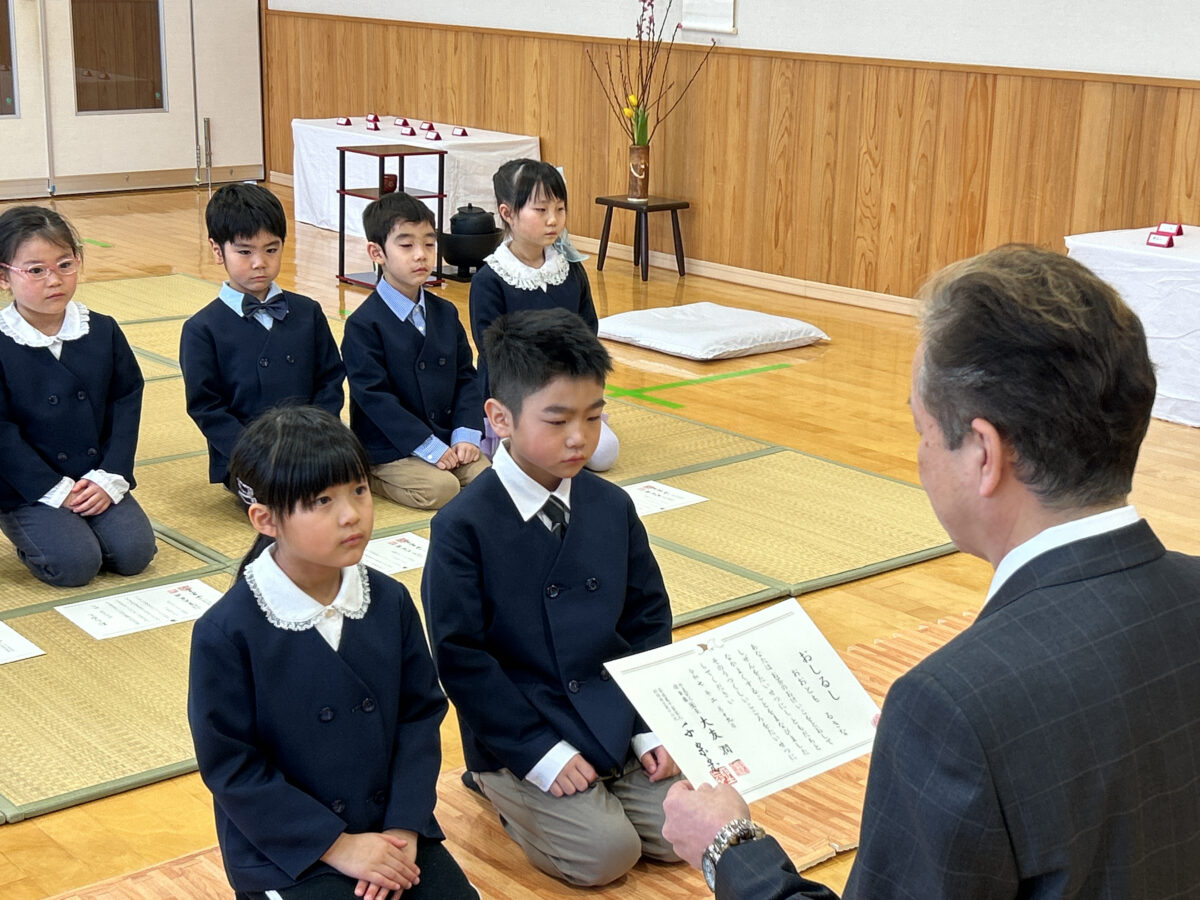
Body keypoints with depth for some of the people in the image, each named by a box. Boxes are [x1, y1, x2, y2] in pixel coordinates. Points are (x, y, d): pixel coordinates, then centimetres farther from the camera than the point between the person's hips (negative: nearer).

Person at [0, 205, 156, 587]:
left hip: (97, 482, 4)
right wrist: (56, 490, -15)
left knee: (133, 552, -13)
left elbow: (126, 403, 1)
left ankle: (75, 525, 17)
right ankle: (31, 535, 11)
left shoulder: (103, 332, 1)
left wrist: (111, 478, -9)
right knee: (75, 563, -21)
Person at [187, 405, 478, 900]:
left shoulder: (390, 601, -3)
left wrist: (404, 827, -10)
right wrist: (335, 844, -15)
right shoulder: (227, 633, -17)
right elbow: (229, 766, -14)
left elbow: (421, 714, 2)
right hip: (285, 848, -3)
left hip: (392, 828, 4)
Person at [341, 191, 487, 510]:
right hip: (388, 450, -6)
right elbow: (375, 397, -16)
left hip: (446, 439, 6)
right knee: (440, 488, -26)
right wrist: (431, 448, -18)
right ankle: (375, 480, 0)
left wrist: (466, 435, -6)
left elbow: (465, 377, 10)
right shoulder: (363, 325, -11)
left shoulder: (445, 313, 10)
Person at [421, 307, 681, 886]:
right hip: (518, 732, -5)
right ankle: (504, 789, 10)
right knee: (605, 852, -17)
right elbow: (461, 658, -15)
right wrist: (539, 752, -17)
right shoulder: (463, 526, -15)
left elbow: (648, 620, 8)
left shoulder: (612, 508, 2)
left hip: (616, 722, 6)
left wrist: (651, 726, -2)